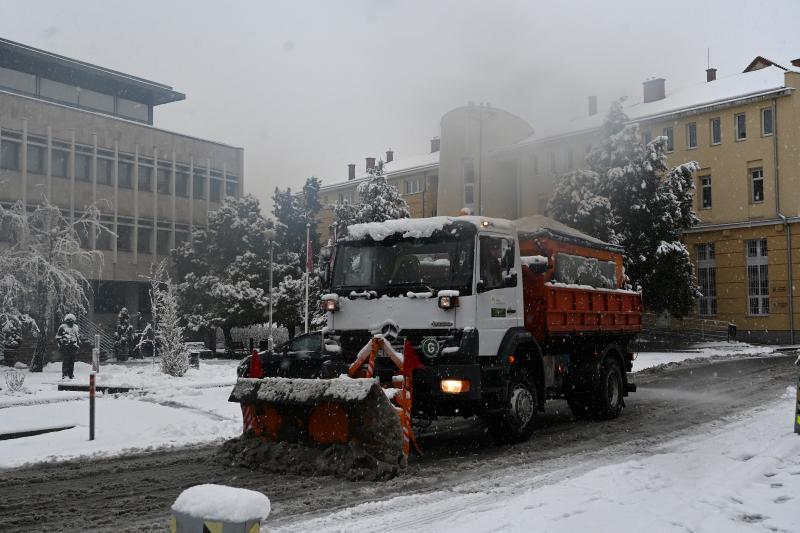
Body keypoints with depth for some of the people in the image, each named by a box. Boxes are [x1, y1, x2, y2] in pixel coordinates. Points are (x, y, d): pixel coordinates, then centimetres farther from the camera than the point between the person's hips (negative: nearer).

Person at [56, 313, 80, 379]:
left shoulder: (76, 327, 16)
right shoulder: (63, 327, 0)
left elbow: (79, 336, 25)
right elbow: (58, 337, 2)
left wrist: (78, 344, 17)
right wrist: (61, 342, -9)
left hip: (73, 347, 5)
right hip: (65, 347, -5)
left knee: (72, 362, 8)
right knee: (65, 361, -7)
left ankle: (71, 374, 15)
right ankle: (64, 375, -3)